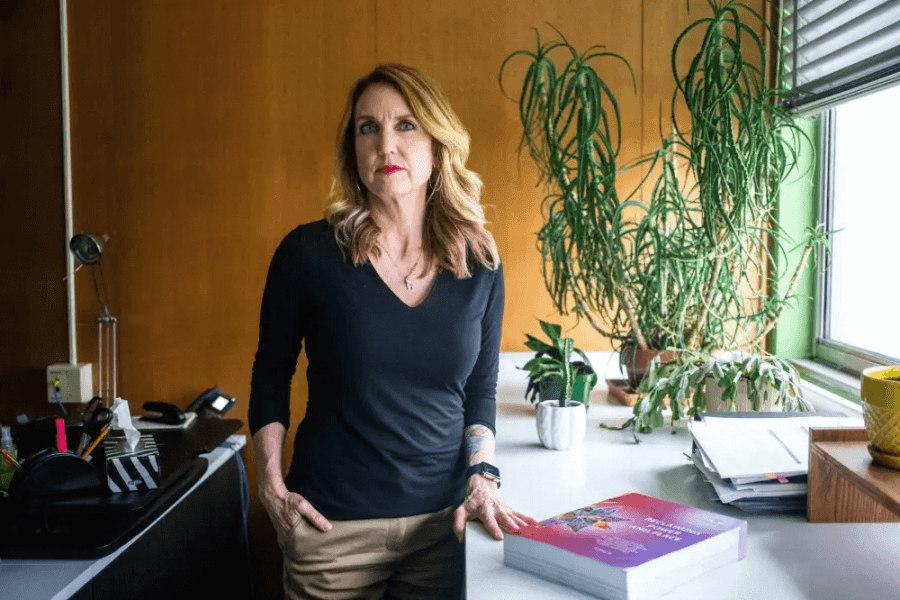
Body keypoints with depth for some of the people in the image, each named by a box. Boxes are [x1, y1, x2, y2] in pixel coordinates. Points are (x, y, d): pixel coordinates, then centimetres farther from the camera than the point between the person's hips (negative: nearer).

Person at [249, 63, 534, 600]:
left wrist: (482, 477, -3)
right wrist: (272, 485, -5)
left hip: (443, 520, 2)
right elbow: (272, 378, 3)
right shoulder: (309, 254, -8)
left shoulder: (479, 265, -1)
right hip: (332, 525, -2)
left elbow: (480, 390, 8)